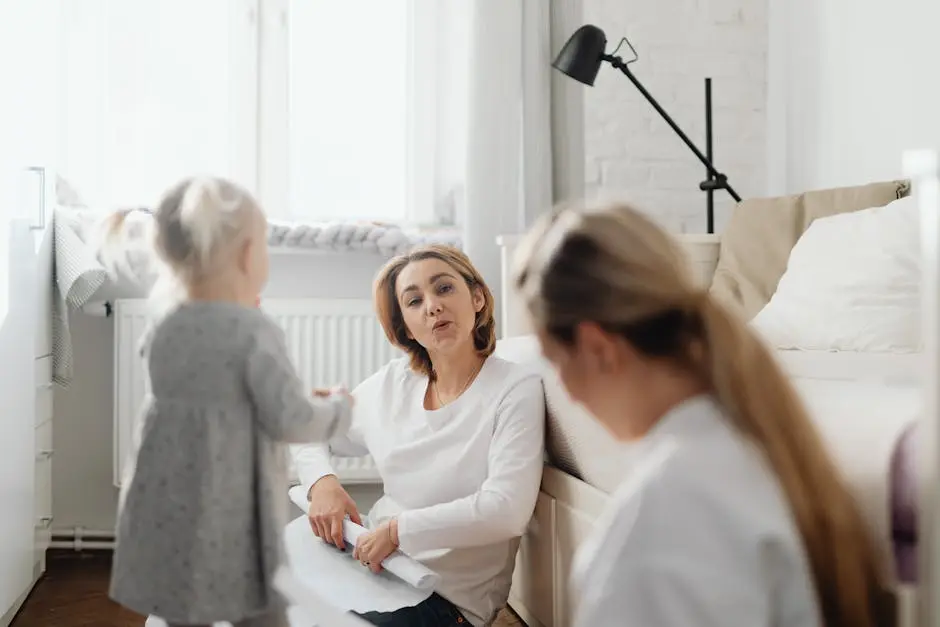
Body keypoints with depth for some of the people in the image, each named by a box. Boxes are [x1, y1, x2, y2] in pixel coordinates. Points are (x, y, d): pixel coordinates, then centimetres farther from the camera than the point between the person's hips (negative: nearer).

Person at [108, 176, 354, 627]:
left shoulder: (161, 332, 2)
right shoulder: (255, 332, -17)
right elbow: (288, 419, -17)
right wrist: (338, 408, 2)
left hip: (170, 516, 5)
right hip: (235, 519, -5)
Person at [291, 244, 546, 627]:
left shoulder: (517, 389, -12)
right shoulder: (391, 384, 3)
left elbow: (506, 509, -23)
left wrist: (398, 530, -21)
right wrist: (322, 483, -6)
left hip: (447, 596, -5)